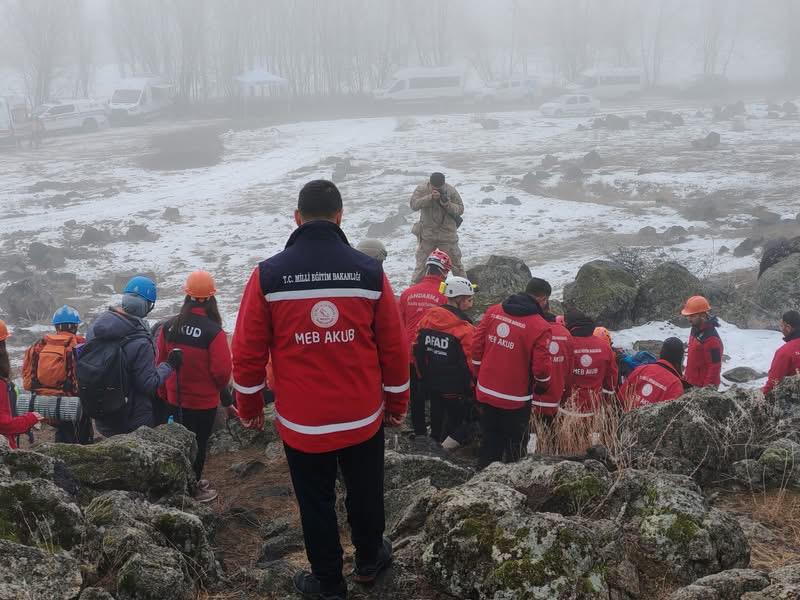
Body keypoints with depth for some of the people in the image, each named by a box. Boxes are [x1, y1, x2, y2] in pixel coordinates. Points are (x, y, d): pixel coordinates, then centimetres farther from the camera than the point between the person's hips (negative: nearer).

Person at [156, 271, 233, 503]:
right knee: (198, 444, 12)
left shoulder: (169, 326, -7)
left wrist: (165, 392, 17)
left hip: (175, 400, 5)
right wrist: (219, 388, 2)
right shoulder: (213, 332, -24)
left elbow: (160, 362, 3)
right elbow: (222, 370, -21)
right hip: (203, 401, -5)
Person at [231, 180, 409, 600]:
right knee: (365, 493, 23)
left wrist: (250, 407, 10)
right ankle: (368, 560, 45)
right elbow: (394, 347, -3)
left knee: (316, 503, 16)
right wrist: (397, 403, 12)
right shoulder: (369, 271, -9)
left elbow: (248, 351, -6)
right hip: (364, 417, 1)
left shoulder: (268, 275, -11)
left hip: (301, 422, -1)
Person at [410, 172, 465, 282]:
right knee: (421, 263, 8)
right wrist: (430, 197, -32)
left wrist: (447, 204, -24)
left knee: (455, 262, 8)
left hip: (447, 234, 0)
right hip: (427, 234, 0)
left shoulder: (450, 190, -8)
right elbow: (414, 205, -21)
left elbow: (460, 209, -5)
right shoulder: (422, 189, -8)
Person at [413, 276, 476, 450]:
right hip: (455, 390, -7)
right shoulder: (464, 329, -22)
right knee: (455, 426, 10)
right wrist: (472, 389, -5)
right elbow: (470, 363, -21)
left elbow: (418, 351, 5)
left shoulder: (427, 319, -3)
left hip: (432, 385, 7)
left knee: (437, 424, 22)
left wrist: (424, 377, 17)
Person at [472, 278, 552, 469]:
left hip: (486, 392, 5)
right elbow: (541, 367, -17)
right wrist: (542, 386, 5)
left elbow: (477, 346, 2)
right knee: (515, 446, 15)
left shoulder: (493, 311, -2)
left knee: (490, 441, 20)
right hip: (515, 399, -5)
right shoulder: (540, 326, -17)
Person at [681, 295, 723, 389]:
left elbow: (715, 367, -22)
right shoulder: (696, 330, 6)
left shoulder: (712, 339, -24)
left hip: (702, 387, -9)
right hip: (691, 383, 9)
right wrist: (687, 375, 21)